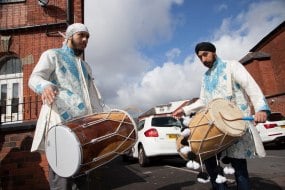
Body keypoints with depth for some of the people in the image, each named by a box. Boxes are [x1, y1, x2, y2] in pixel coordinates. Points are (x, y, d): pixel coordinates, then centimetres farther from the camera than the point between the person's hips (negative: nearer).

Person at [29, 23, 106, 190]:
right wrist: (45, 85, -30)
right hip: (61, 122, -6)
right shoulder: (52, 55, 11)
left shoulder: (86, 67, 27)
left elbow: (95, 96, 24)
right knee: (62, 177, -10)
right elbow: (34, 78, -5)